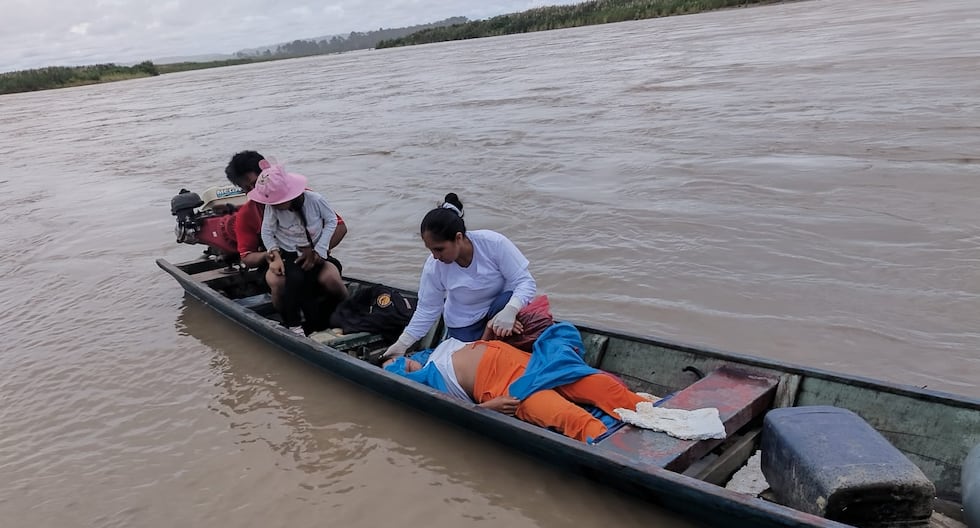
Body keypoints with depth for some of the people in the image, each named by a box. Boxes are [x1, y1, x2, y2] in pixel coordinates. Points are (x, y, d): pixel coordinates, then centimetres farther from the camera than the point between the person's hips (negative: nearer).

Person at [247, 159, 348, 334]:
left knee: (330, 278, -29)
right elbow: (267, 232, -6)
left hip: (315, 253, 0)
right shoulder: (272, 207, -13)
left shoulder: (315, 200, -16)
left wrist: (318, 251, -10)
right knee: (295, 279, -34)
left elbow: (331, 221, -4)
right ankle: (292, 324, -14)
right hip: (288, 255, 0)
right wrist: (275, 255, -21)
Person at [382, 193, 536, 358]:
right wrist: (402, 343, -13)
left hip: (501, 304, -1)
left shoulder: (494, 243, -28)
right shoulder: (433, 267, -21)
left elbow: (525, 281, -23)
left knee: (509, 299, -32)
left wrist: (510, 311, -42)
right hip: (465, 323, 1)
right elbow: (427, 310, -7)